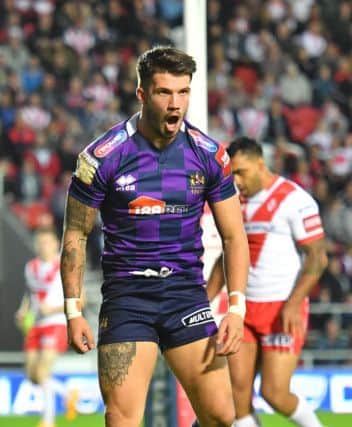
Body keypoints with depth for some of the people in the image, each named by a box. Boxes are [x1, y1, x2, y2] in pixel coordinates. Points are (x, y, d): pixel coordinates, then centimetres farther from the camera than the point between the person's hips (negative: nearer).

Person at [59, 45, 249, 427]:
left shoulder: (209, 155, 0)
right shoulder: (104, 155, -7)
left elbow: (234, 236, 7)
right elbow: (76, 234, 3)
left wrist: (236, 308, -5)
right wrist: (73, 311, -2)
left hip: (187, 294, 3)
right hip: (126, 295, -2)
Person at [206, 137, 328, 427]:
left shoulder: (295, 200, -10)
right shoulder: (237, 203, 12)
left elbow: (317, 257, -12)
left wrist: (293, 304, -21)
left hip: (284, 311, -6)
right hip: (246, 309, 6)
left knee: (275, 393, -8)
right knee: (238, 388, -4)